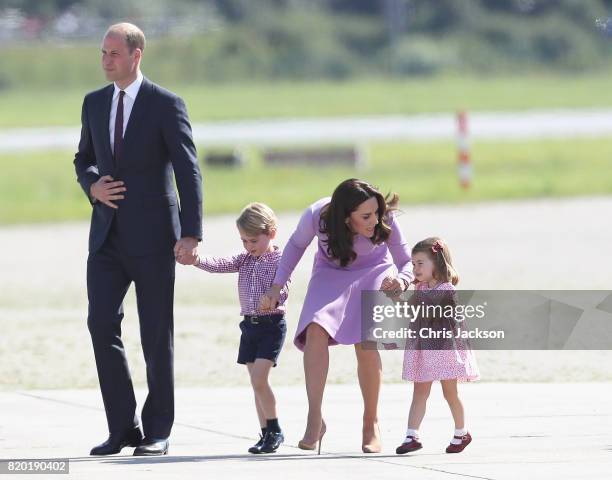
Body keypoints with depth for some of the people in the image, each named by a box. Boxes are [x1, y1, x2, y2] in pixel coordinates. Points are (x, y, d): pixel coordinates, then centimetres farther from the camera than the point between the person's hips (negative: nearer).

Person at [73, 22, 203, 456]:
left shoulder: (166, 105, -7)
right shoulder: (94, 103, 10)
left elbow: (188, 172, -10)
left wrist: (191, 234, -18)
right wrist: (93, 186, -2)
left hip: (152, 234, -4)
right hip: (107, 236, 4)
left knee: (157, 335, 2)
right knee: (102, 324, -7)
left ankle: (157, 431, 11)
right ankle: (123, 427, 0)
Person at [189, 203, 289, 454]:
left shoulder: (280, 260, -7)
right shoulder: (245, 260, 10)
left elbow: (282, 292, -14)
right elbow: (220, 265, -3)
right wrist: (197, 260, -20)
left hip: (271, 324, -7)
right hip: (249, 325, 7)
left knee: (258, 379, -15)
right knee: (257, 382, 8)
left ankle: (274, 430, -3)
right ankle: (267, 434, 14)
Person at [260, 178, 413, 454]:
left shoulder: (385, 221, -31)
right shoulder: (316, 216, -30)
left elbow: (407, 262, -17)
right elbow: (297, 245, -5)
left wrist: (401, 280, -41)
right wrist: (277, 286, -7)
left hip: (373, 272, -1)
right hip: (330, 273, 1)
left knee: (365, 343, -19)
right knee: (316, 330, -25)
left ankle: (371, 424, 1)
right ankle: (315, 420, -22)